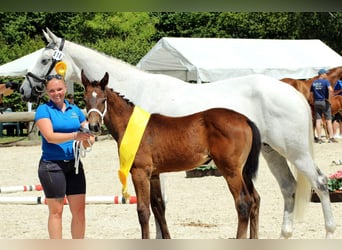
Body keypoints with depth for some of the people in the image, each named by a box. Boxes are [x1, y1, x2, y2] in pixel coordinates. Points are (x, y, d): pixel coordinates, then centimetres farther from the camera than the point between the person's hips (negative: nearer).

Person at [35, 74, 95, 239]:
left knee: (79, 210, 7)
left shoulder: (75, 110, 10)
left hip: (74, 165, 5)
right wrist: (75, 135, -31)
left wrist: (88, 141, -15)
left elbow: (90, 136, 10)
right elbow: (50, 136, -18)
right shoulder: (43, 110, -5)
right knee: (56, 211, -1)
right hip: (52, 165, -5)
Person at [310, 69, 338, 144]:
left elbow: (311, 93, 9)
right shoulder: (326, 81, -11)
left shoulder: (314, 83, 7)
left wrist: (314, 101, 14)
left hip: (316, 103, 4)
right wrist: (329, 98, -16)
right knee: (328, 120, 3)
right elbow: (330, 90, -26)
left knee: (318, 120, 3)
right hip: (324, 102, -4)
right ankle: (331, 137, 3)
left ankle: (319, 138, 1)